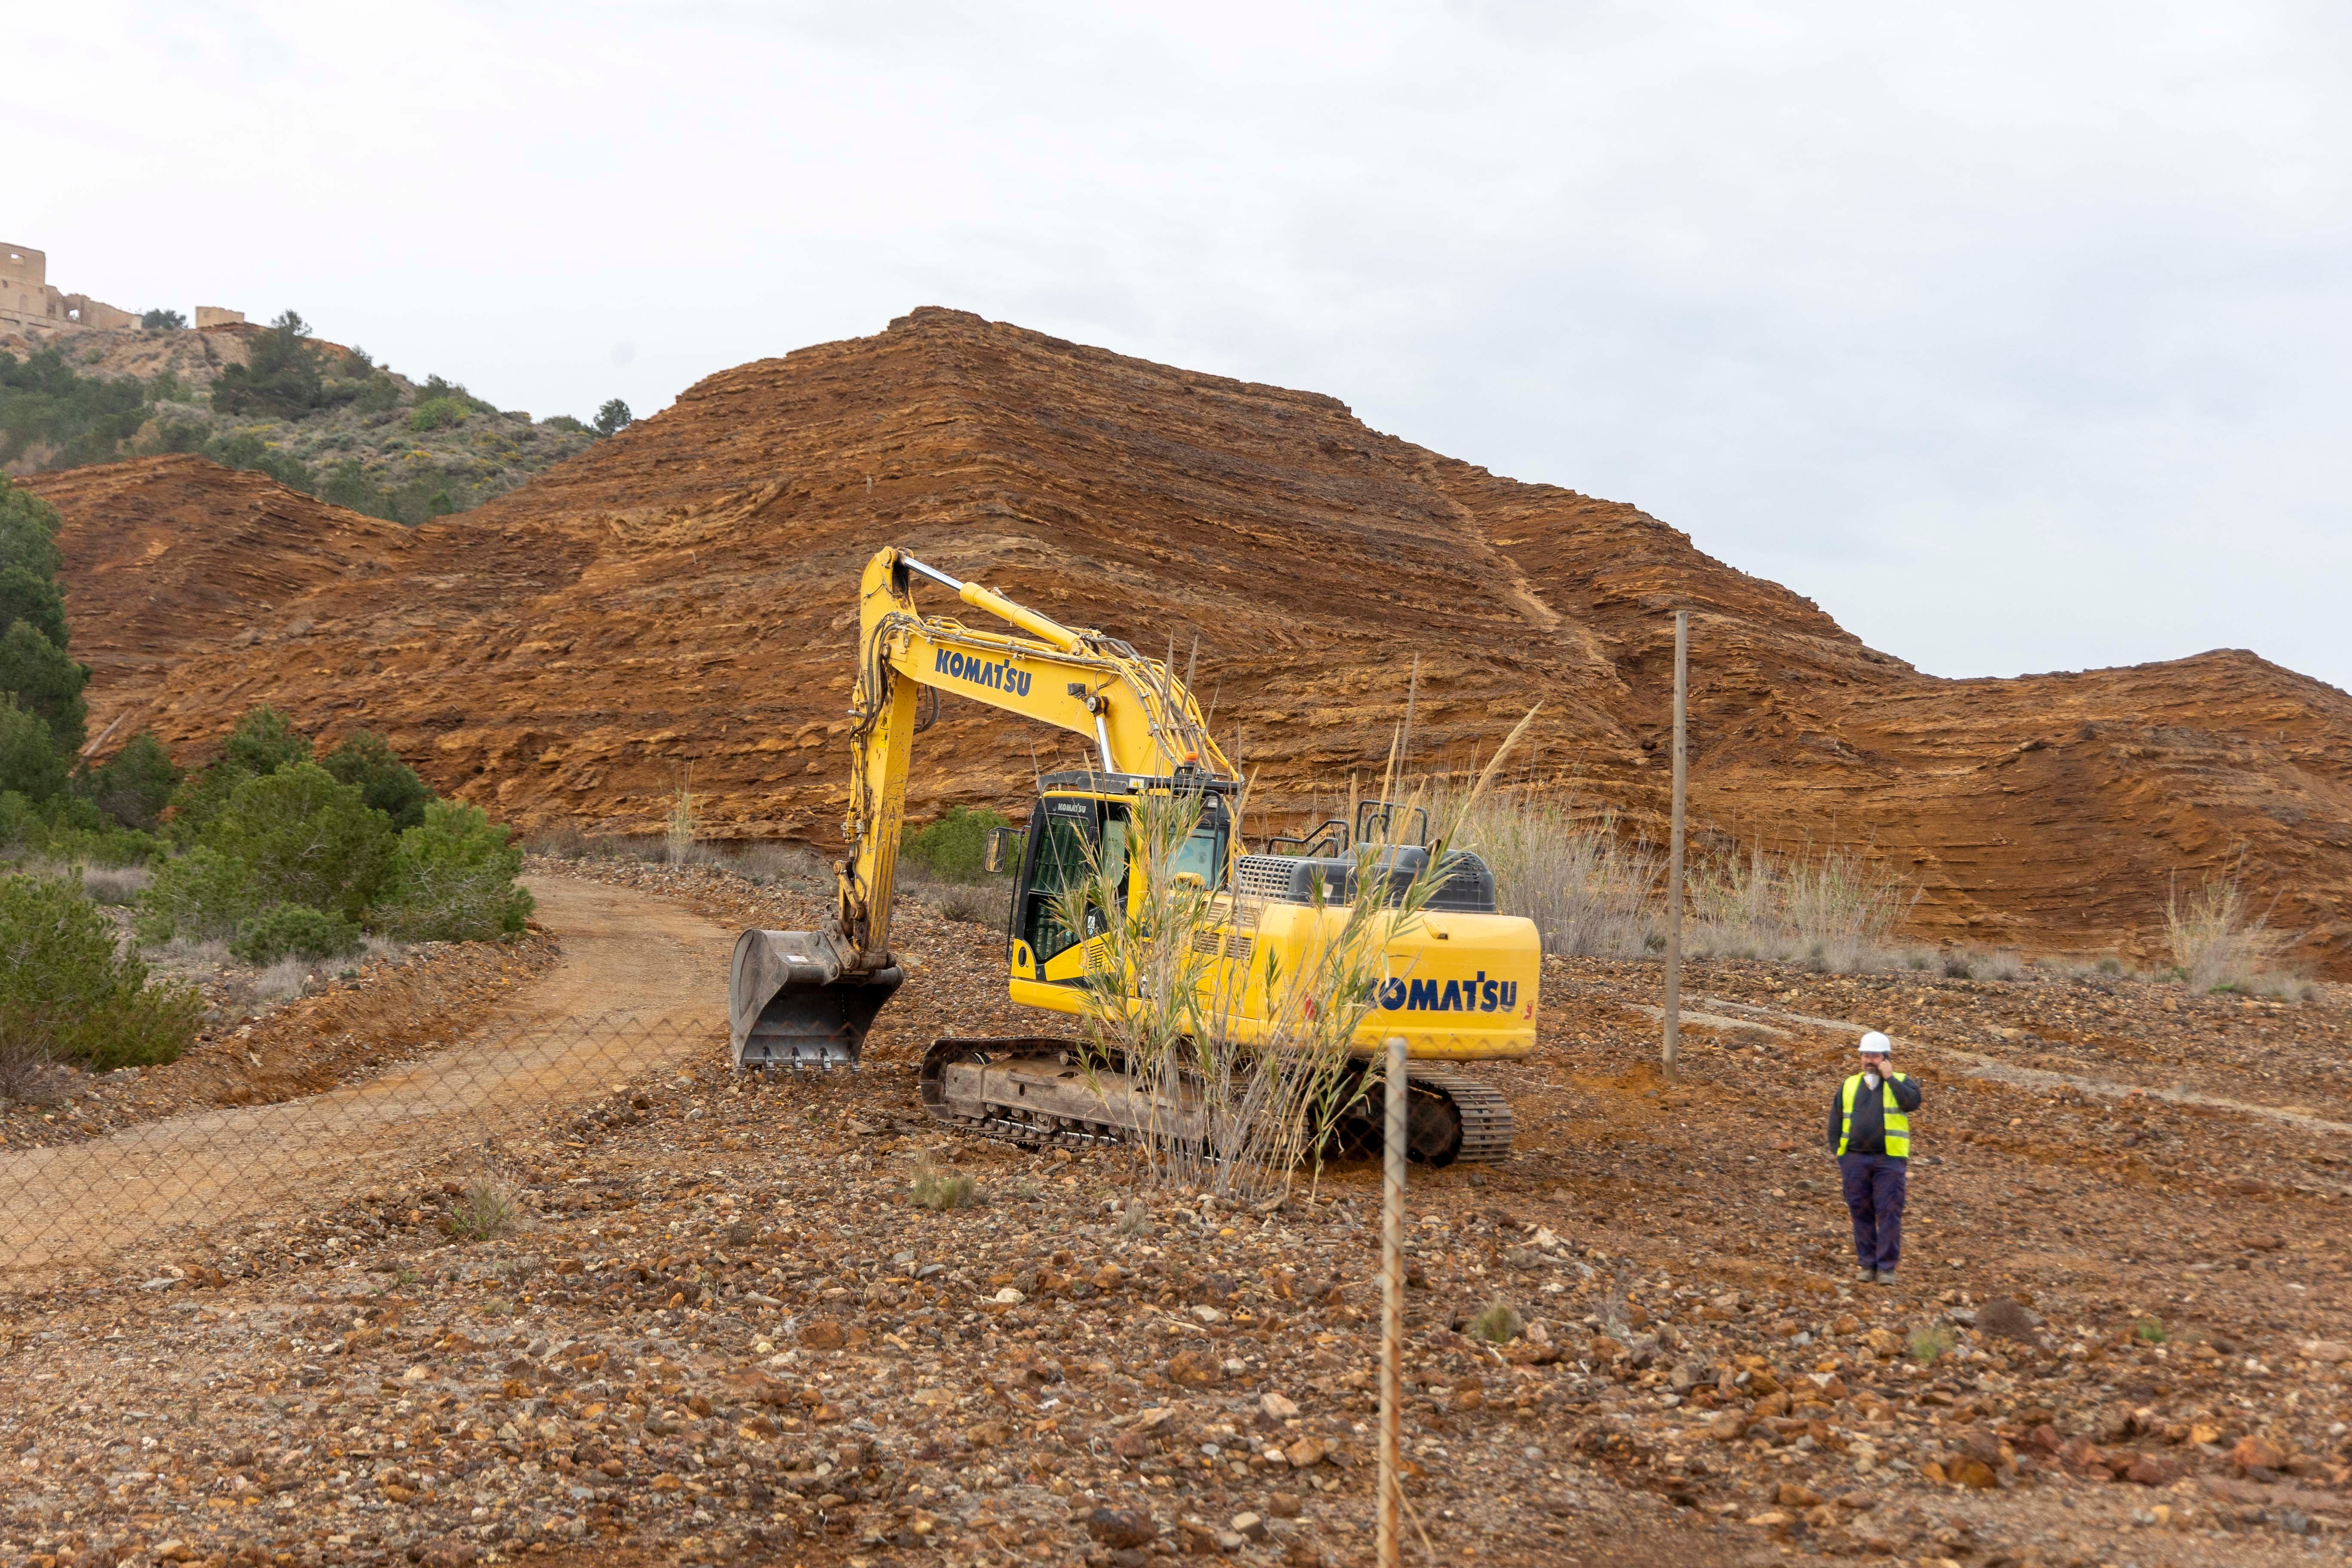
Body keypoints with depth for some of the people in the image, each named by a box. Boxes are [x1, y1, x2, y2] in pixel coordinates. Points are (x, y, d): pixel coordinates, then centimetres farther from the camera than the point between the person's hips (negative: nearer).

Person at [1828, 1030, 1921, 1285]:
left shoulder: (1901, 1082, 6)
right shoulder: (1848, 1086, 14)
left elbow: (1912, 1102, -17)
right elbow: (1835, 1126, 16)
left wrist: (1889, 1077, -12)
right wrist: (1840, 1158, 8)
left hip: (1889, 1161, -3)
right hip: (1855, 1160, 3)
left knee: (1889, 1213, -6)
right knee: (1861, 1213, 4)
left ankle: (1887, 1267, -1)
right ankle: (1867, 1264, 12)